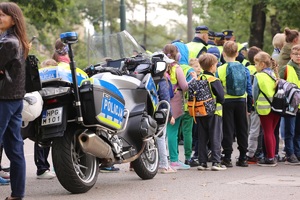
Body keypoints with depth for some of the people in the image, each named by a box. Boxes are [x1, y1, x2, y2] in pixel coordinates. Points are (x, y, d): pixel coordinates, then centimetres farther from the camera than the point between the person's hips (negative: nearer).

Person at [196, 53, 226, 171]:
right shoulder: (214, 81, -13)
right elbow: (221, 98, -15)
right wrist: (216, 101, 4)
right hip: (213, 113, -5)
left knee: (202, 139, 10)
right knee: (215, 138, 1)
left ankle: (202, 162, 10)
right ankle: (216, 162, -1)